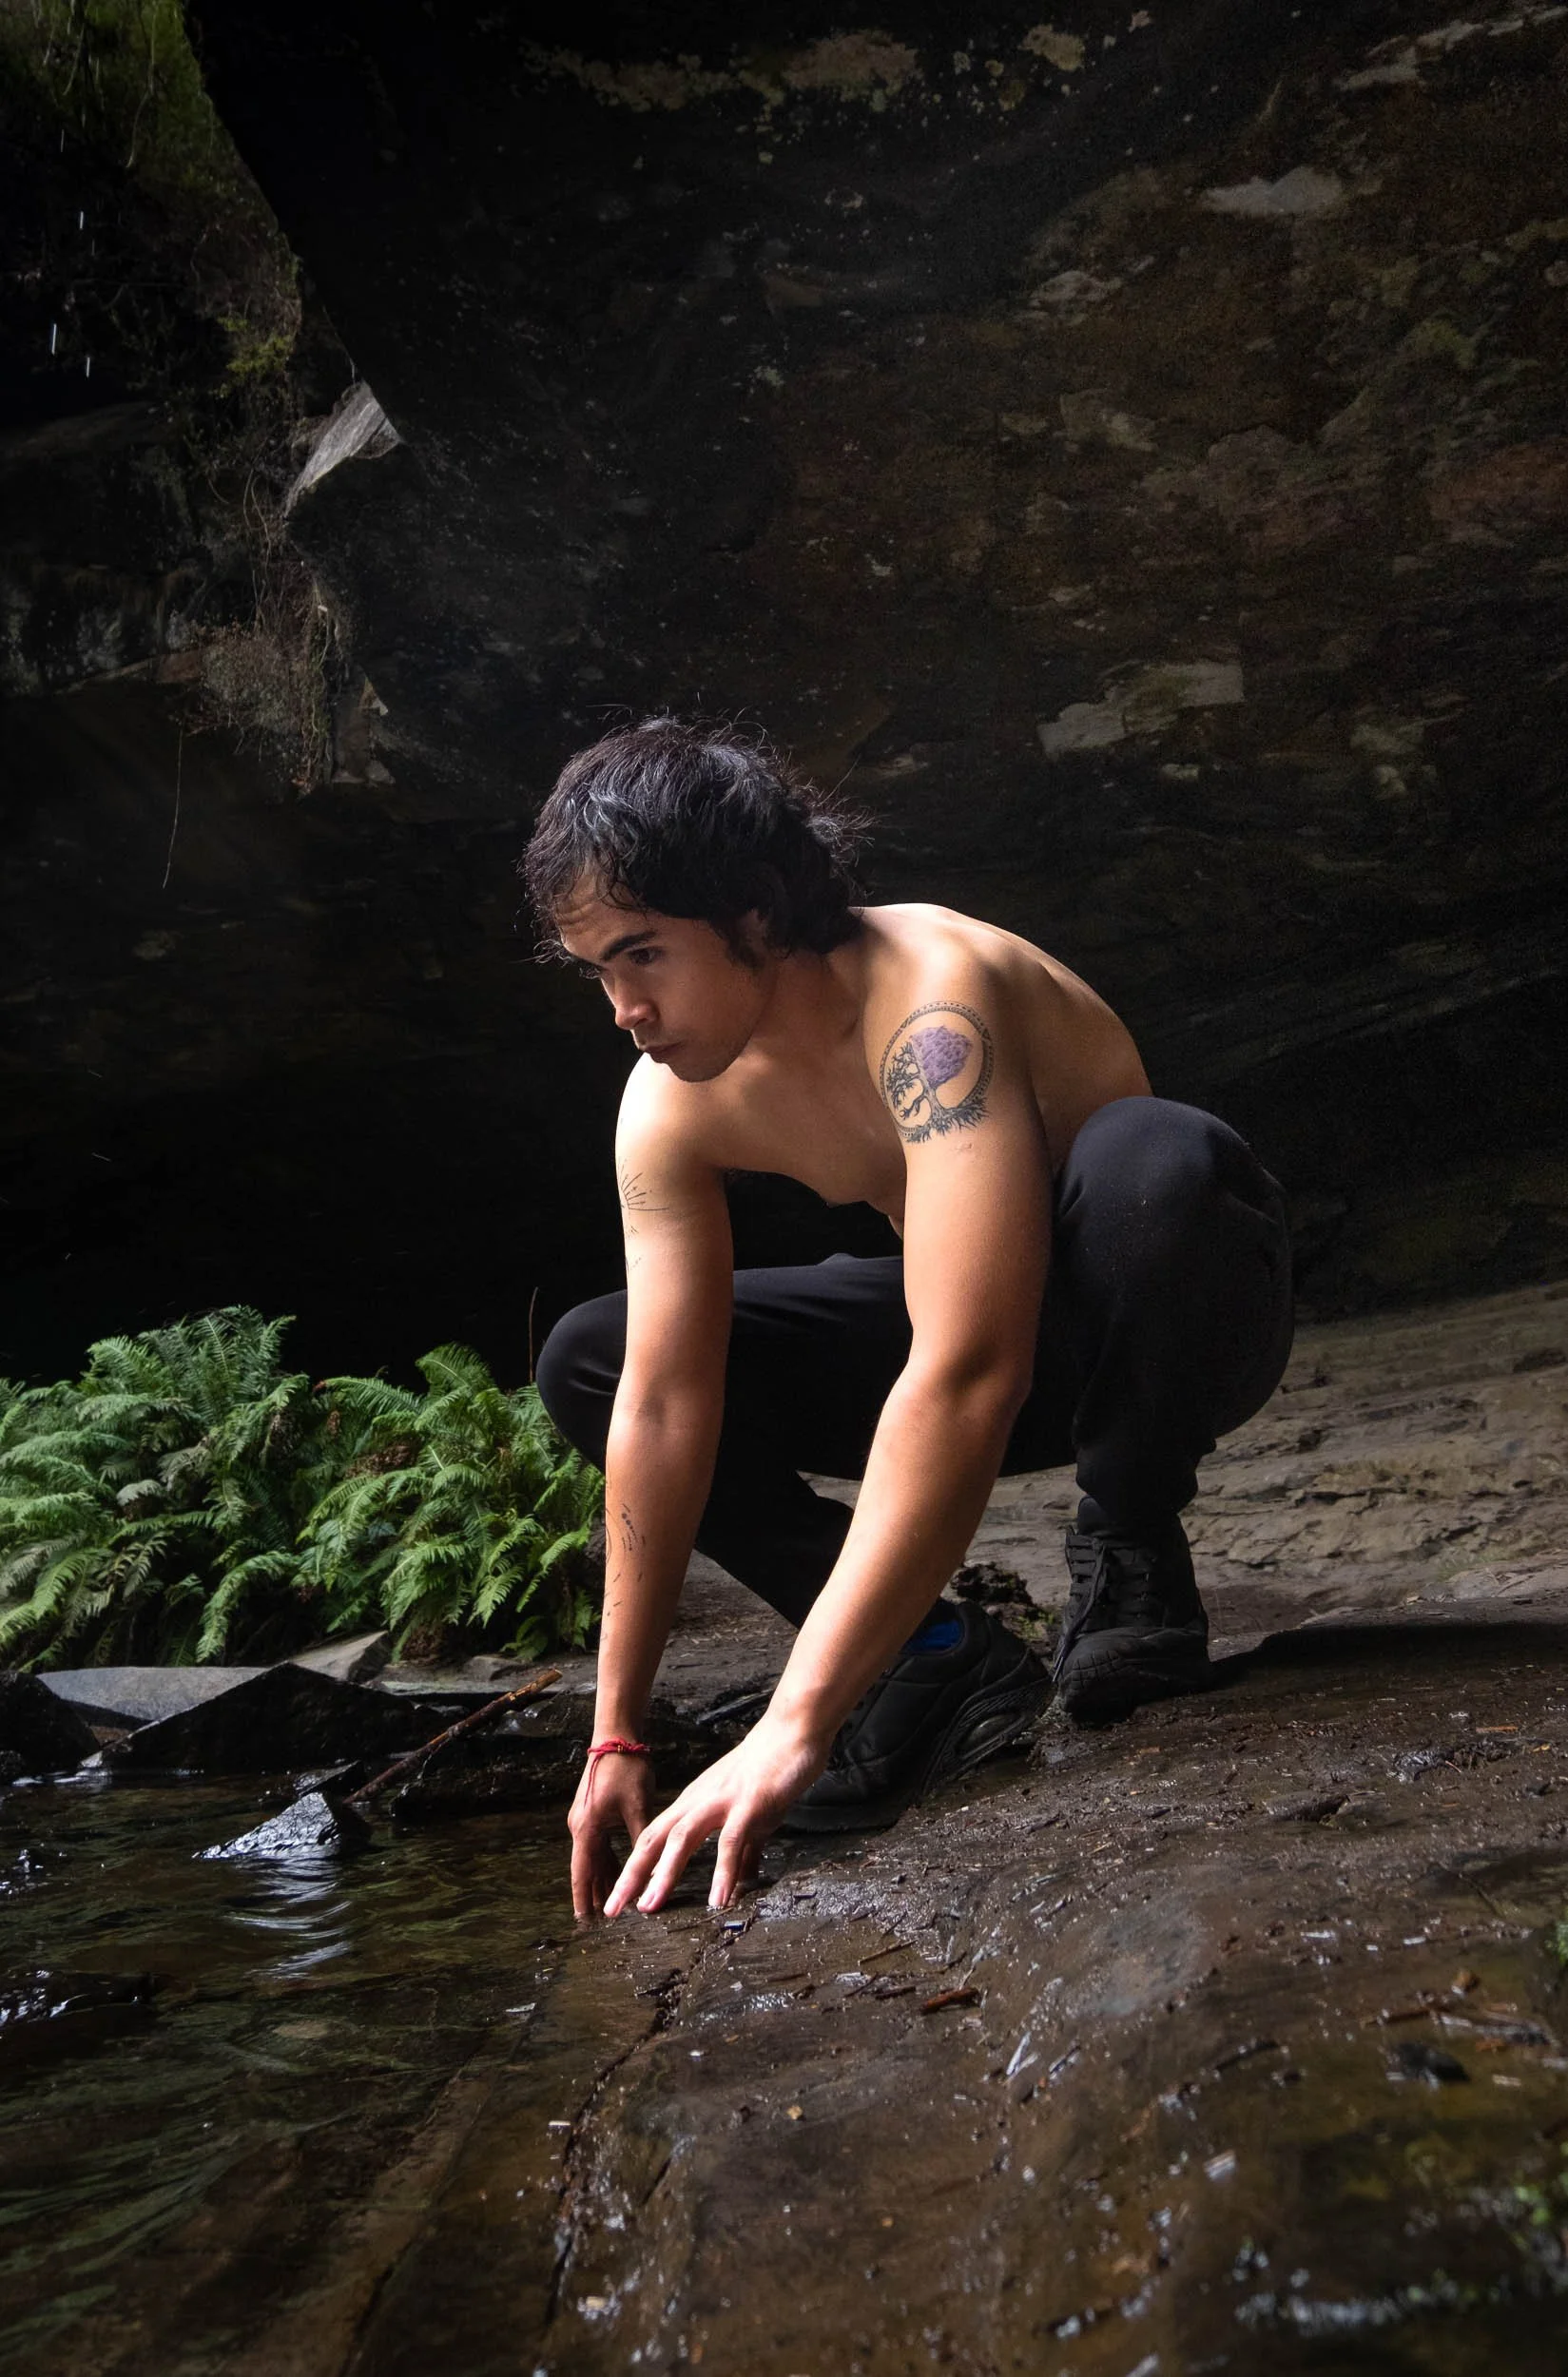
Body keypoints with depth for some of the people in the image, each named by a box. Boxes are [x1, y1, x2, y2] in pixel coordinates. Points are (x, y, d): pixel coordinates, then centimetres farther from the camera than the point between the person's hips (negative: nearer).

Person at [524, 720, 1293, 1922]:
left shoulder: (927, 1001, -34)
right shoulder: (670, 1108, -13)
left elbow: (968, 1377, -45)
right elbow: (664, 1408, -13)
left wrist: (790, 1729, -47)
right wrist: (617, 1734, -14)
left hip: (1181, 1314, -6)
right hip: (968, 1324, 6)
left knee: (1149, 1156, -41)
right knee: (586, 1364, -6)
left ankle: (1129, 1562, -14)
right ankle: (934, 1657, -5)